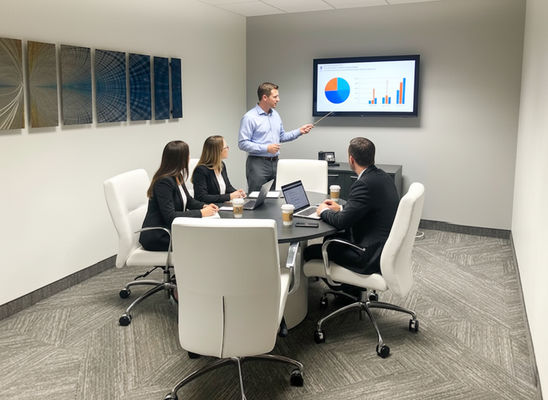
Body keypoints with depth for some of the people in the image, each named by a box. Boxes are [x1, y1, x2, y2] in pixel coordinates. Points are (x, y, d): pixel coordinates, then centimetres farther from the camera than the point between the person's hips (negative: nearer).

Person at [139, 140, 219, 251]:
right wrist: (201, 213, -22)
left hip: (171, 229, 9)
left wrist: (205, 206, -1)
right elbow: (170, 216, -25)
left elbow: (188, 200, 20)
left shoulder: (177, 177, 9)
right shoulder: (164, 182, -20)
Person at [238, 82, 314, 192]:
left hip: (275, 162, 7)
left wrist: (299, 131, 9)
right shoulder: (249, 117, -10)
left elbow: (281, 137, 21)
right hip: (257, 163, -7)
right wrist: (266, 148, -19)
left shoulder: (275, 114, 13)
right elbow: (243, 143, -15)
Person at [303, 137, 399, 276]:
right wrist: (341, 208, 15)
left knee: (310, 251, -3)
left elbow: (341, 222, -20)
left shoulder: (365, 184, -24)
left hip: (373, 256, -10)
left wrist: (324, 211, 0)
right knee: (329, 238, 27)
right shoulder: (383, 176, 5)